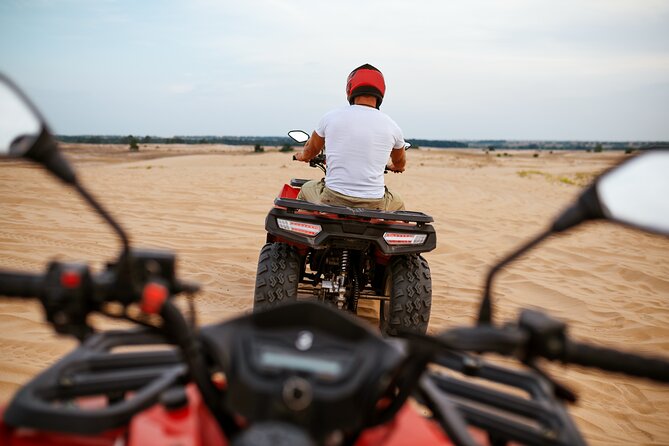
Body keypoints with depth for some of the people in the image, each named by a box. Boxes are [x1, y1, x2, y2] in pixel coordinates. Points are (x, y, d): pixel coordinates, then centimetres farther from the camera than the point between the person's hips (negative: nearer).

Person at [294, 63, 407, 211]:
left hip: (332, 199, 0)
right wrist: (393, 167, 47)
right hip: (373, 205, 1)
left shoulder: (330, 117, 0)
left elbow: (311, 150, 20)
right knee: (398, 204, 33)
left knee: (306, 189, 31)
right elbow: (400, 164, 22)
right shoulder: (392, 126, 1)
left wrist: (303, 156, 45)